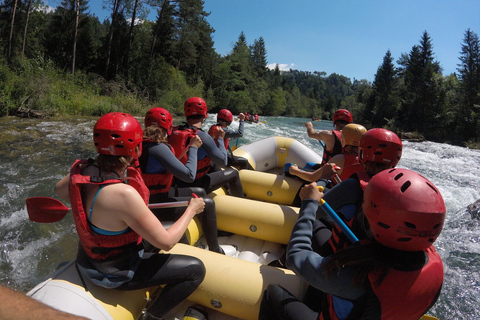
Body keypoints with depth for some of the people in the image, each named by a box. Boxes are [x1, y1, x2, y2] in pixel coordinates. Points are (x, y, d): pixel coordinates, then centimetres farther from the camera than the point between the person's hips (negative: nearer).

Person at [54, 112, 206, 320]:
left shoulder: (82, 169, -14)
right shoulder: (123, 194, -37)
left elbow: (59, 190, 11)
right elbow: (166, 242, -29)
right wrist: (192, 210, -16)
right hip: (113, 274, -8)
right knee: (195, 269, -7)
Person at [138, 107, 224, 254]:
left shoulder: (142, 143, 2)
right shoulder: (158, 148, -26)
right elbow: (189, 175, -27)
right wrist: (193, 147, -15)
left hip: (150, 196, 10)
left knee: (200, 192, 18)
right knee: (208, 204, -6)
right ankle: (215, 251, 9)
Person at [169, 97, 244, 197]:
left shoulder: (174, 132, -5)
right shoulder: (202, 137, -24)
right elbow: (223, 162, -17)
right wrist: (220, 138, -5)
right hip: (194, 186, -7)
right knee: (233, 174, 7)